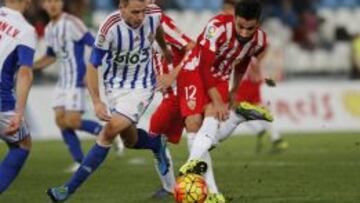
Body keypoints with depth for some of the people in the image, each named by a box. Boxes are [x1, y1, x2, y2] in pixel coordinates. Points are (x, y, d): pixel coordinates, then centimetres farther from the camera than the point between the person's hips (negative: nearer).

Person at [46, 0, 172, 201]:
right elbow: (93, 66, -16)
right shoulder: (110, 28, -25)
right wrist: (96, 102, -26)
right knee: (130, 140, 5)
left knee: (111, 129, -16)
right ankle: (157, 144, 42)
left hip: (142, 86, -1)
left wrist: (165, 49, 31)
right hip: (116, 85, 1)